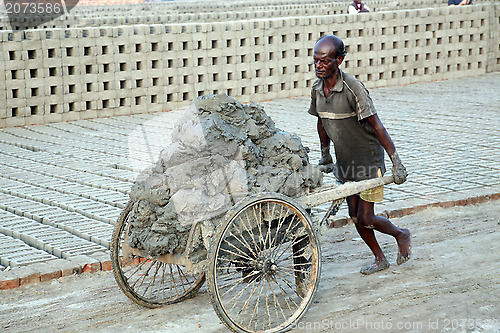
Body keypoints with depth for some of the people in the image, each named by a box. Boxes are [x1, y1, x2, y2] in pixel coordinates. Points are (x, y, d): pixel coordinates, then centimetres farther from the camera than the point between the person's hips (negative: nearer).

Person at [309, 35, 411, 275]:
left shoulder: (353, 89, -25)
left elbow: (376, 126, -24)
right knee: (355, 217, 10)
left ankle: (401, 234, 24)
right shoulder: (316, 90, -4)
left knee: (365, 219, -5)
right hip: (345, 162, 7)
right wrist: (325, 155, 23)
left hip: (368, 160, -7)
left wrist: (396, 161, -25)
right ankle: (380, 259, 28)